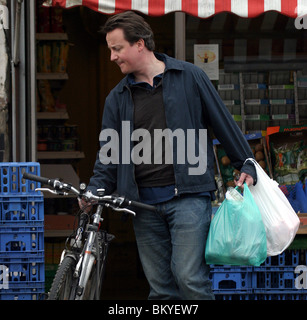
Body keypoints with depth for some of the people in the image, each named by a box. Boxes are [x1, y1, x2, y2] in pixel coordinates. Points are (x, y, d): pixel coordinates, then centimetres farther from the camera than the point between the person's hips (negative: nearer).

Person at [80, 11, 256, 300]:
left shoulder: (189, 77, 3)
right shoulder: (117, 97, 13)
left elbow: (222, 122, 7)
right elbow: (109, 153, 10)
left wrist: (246, 165, 6)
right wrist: (96, 190, -7)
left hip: (188, 196, -4)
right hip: (144, 204, 4)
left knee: (189, 277, -15)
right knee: (160, 286, 5)